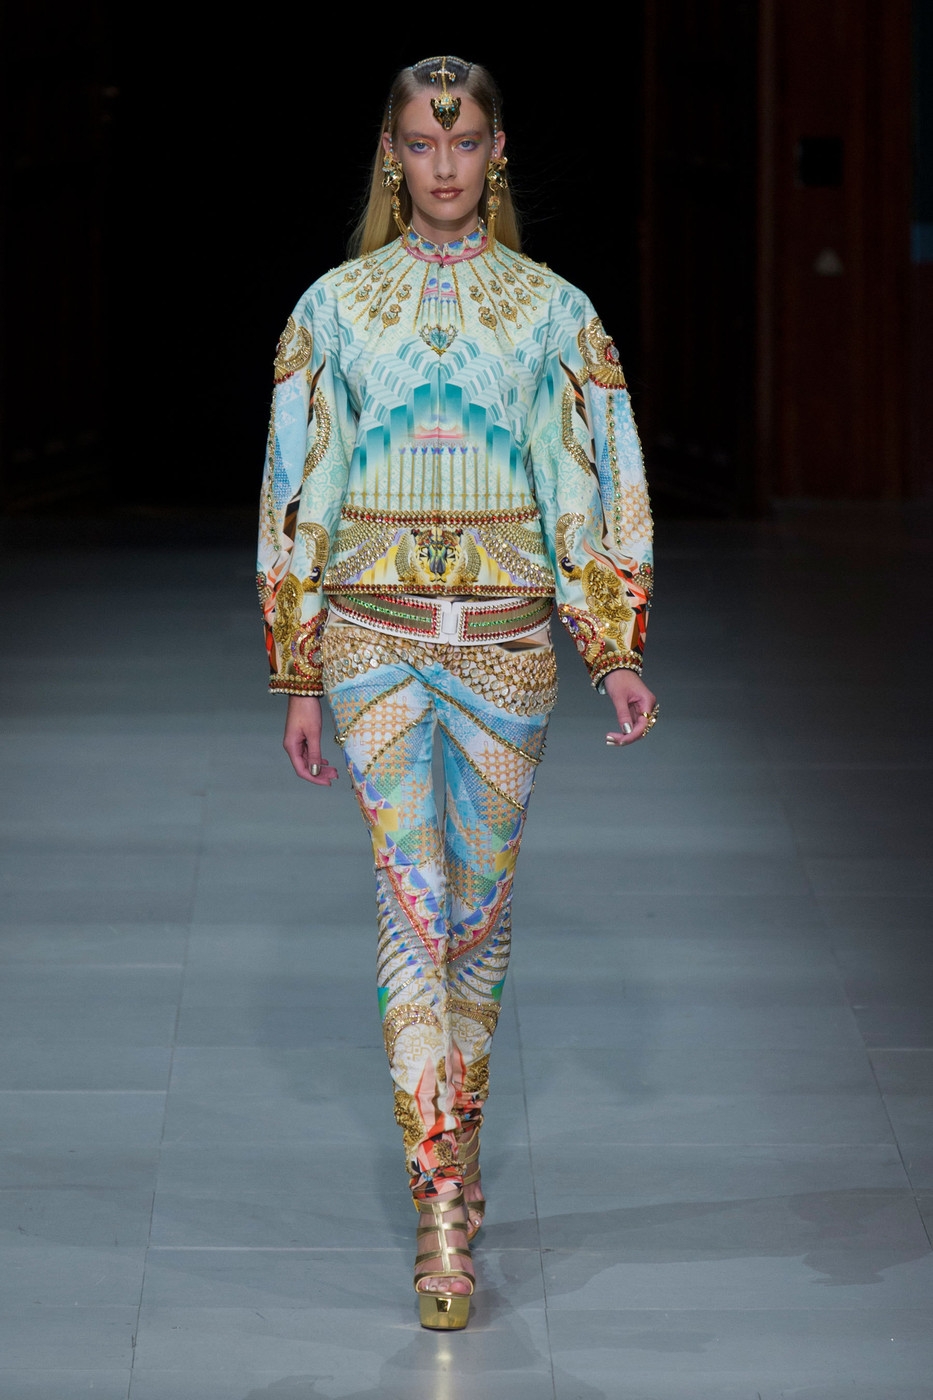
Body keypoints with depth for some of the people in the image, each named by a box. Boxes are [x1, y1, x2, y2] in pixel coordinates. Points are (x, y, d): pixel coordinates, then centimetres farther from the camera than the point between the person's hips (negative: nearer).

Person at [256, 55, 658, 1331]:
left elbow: (597, 492, 5)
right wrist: (297, 678, 4)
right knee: (412, 900, -10)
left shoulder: (553, 313, 5)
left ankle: (456, 1126, 31)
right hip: (374, 627, -1)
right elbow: (297, 496, 6)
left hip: (505, 628, 1)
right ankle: (443, 1216, -11)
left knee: (479, 901, 9)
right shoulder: (335, 308, 4)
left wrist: (619, 653, -4)